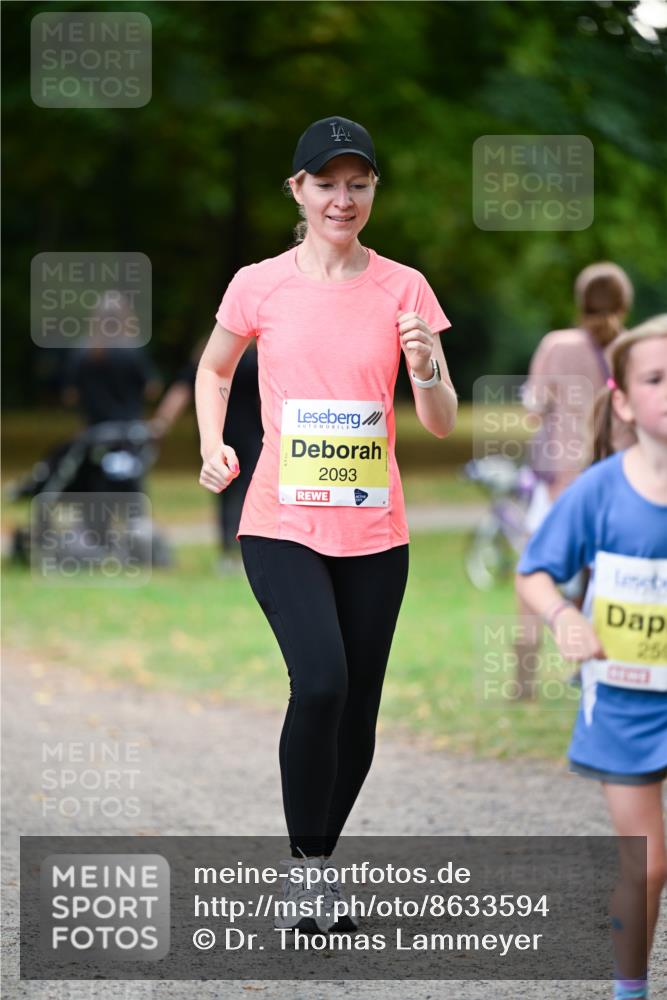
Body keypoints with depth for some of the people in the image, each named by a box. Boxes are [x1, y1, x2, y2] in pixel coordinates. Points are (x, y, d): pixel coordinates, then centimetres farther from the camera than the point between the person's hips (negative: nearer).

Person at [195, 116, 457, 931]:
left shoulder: (403, 288, 1)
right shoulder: (260, 285, -1)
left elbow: (441, 423, 2)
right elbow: (214, 368, 18)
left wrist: (427, 369, -19)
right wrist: (212, 445, 2)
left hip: (374, 532, 2)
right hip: (282, 524, -2)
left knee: (357, 713, 5)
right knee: (320, 680, -23)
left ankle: (316, 865, 25)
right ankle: (304, 864, -10)